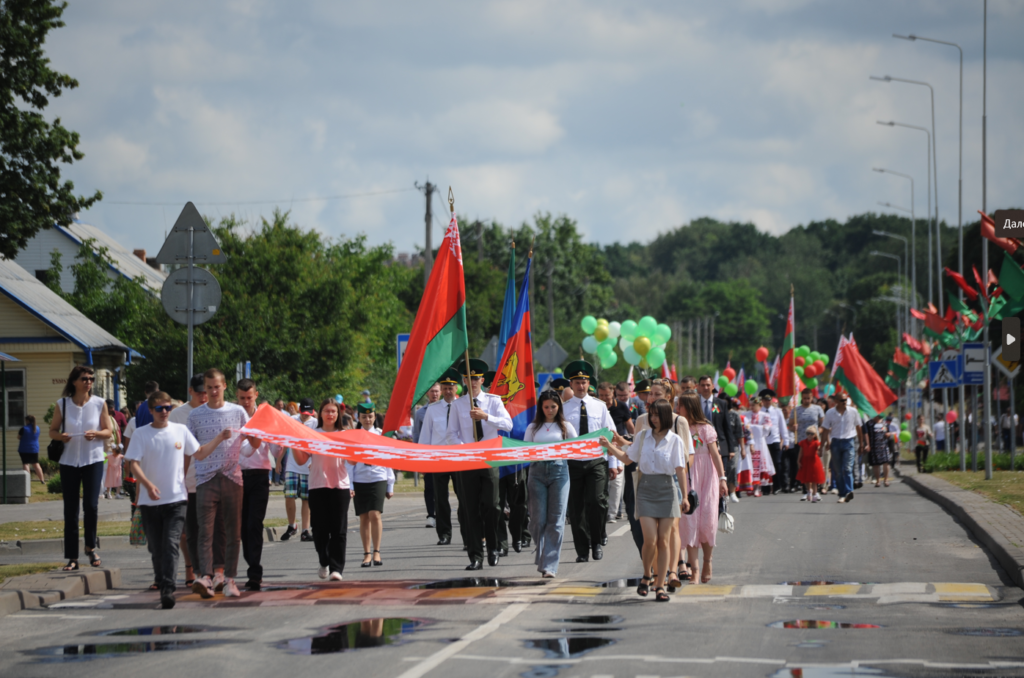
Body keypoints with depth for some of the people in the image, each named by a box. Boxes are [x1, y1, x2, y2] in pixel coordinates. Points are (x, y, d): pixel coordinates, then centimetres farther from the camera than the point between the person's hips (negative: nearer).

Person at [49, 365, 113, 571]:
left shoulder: (99, 404, 1)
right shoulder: (62, 404, 1)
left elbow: (109, 431, 5)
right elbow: (52, 430, 7)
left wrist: (96, 434, -16)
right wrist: (60, 436, -15)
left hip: (93, 460, -1)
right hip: (69, 461, 1)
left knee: (91, 505, -11)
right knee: (70, 511, 1)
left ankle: (91, 547, 13)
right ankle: (72, 558, 6)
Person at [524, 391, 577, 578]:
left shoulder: (565, 427, 12)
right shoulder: (533, 428, 15)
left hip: (559, 470, -1)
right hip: (537, 472, 1)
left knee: (556, 520, -8)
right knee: (538, 519, -3)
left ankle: (549, 565, -8)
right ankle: (541, 554, 20)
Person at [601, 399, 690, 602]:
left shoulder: (675, 440, 1)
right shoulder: (643, 436, 8)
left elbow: (680, 470, 0)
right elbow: (627, 458, 17)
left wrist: (684, 496, -3)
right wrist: (610, 447, 5)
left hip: (667, 488, -1)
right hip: (646, 488, 1)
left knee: (663, 541, -1)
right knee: (650, 540, -10)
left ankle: (660, 585, 6)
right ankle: (646, 576, 14)